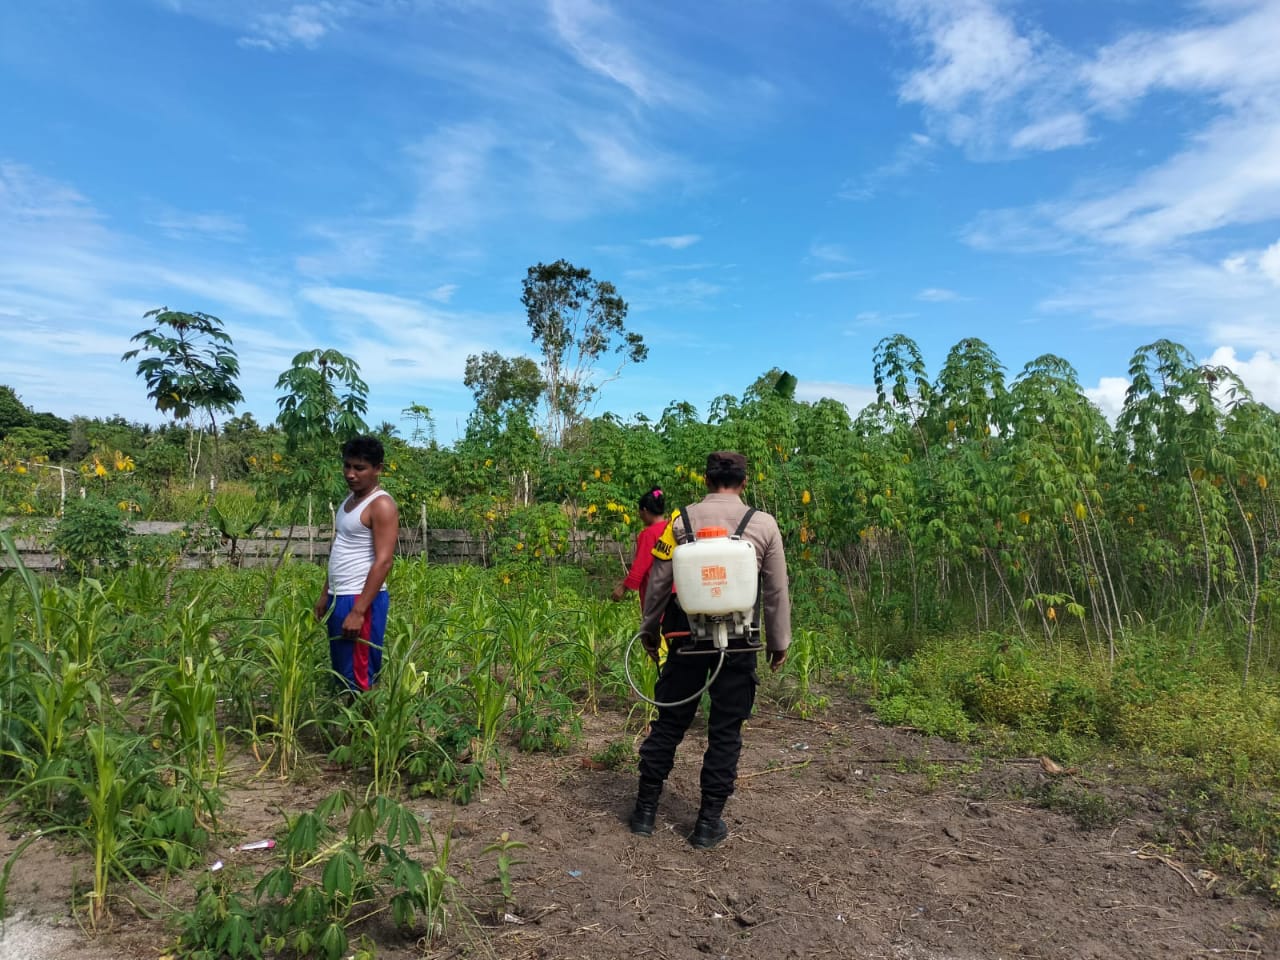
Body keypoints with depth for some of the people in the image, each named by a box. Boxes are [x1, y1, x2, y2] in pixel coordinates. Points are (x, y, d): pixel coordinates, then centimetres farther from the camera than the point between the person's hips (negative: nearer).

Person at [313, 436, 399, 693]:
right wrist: (326, 593, 18)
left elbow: (383, 562, -20)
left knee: (358, 677, -4)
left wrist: (358, 611, -23)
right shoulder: (350, 499, 14)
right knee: (340, 671, 15)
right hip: (339, 597, 9)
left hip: (362, 600, -9)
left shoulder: (381, 505, -14)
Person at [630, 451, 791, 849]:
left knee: (668, 723, 13)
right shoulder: (763, 524, -3)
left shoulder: (681, 522, -1)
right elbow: (776, 591, 2)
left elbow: (657, 583, 2)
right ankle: (709, 822, 17)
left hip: (687, 639, 1)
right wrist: (779, 642, 14)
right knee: (725, 731, 10)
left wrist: (649, 631, 16)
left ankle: (645, 810, 23)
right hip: (738, 644, -1)